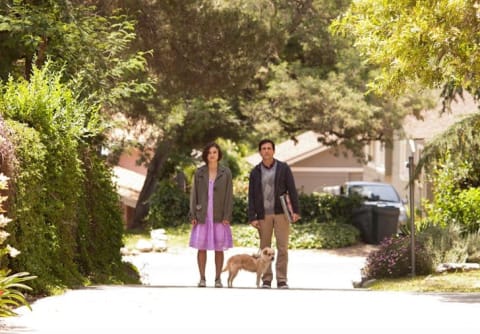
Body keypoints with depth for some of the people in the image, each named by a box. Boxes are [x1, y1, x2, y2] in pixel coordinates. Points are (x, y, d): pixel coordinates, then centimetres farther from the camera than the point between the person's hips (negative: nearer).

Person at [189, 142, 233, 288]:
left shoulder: (226, 172, 1)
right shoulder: (199, 172, 4)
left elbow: (229, 195, 0)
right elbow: (194, 194, 5)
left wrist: (227, 217, -7)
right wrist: (193, 216, -2)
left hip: (219, 216, -1)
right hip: (202, 216, 1)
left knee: (219, 248, 2)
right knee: (201, 247, 0)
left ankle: (218, 279, 10)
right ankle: (202, 278, 8)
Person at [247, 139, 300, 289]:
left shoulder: (283, 168, 3)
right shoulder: (255, 172, 6)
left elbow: (292, 190, 1)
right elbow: (251, 196, 5)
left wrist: (296, 211, -8)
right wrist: (252, 217, -3)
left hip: (281, 213, -1)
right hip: (263, 214, 1)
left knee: (282, 247, -5)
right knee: (265, 248, 4)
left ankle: (282, 279, 0)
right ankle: (266, 279, 11)